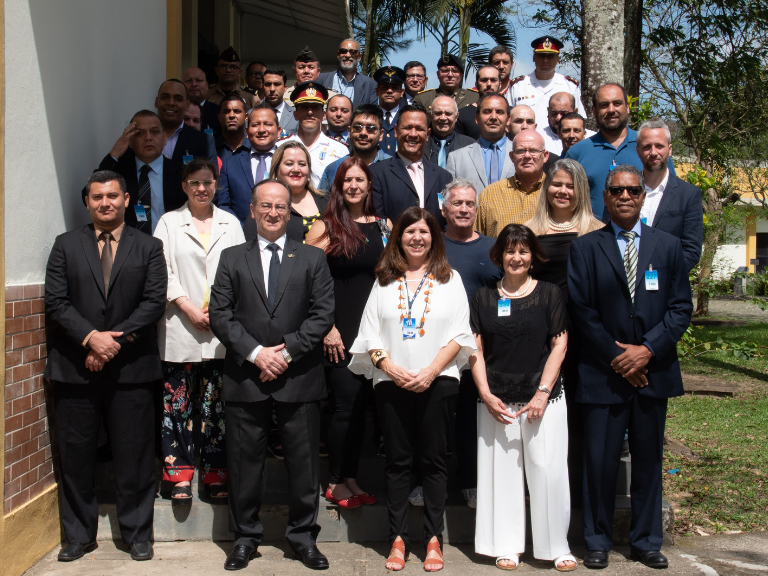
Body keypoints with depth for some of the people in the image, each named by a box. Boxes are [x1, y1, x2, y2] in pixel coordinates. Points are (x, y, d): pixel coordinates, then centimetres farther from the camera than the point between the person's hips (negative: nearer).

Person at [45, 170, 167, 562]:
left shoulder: (149, 247, 7)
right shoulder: (66, 245, 9)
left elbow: (155, 302, -3)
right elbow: (56, 301, 0)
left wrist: (117, 339, -13)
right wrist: (90, 336, -14)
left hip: (131, 368, -1)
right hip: (75, 368, 1)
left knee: (134, 456, 4)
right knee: (75, 456, 7)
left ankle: (137, 535, 17)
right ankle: (78, 536, 21)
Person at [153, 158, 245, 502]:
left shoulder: (231, 224, 14)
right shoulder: (169, 223, 9)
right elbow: (162, 272, 1)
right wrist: (188, 307, -10)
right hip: (180, 330, -1)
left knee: (216, 406, 3)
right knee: (177, 403, -1)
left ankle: (216, 475, 12)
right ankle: (180, 475, 9)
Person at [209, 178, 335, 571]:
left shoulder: (312, 259, 8)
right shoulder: (232, 258, 9)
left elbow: (323, 314, -1)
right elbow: (220, 314, 1)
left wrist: (286, 351, -11)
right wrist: (255, 353, -11)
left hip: (299, 378, 0)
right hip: (245, 377, 1)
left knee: (303, 461, 6)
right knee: (244, 460, 7)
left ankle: (303, 536, 20)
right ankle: (245, 537, 22)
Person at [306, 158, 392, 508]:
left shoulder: (384, 226, 11)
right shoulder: (326, 228, -1)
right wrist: (326, 327, -11)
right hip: (340, 331, -4)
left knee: (361, 404, 8)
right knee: (347, 403, -4)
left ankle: (350, 477, 19)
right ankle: (336, 482, 9)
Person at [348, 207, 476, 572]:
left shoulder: (449, 278, 8)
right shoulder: (384, 281, 11)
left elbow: (459, 334, 0)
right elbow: (370, 335, 6)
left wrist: (430, 372, -11)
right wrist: (391, 368, -10)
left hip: (438, 382, -1)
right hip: (391, 383, 1)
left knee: (433, 460, 3)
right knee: (397, 461, 5)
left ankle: (433, 539, 9)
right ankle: (398, 538, 11)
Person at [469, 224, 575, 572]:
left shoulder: (549, 294, 4)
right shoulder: (484, 297, 9)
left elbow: (559, 346, 0)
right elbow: (475, 350, 7)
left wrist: (542, 393, -8)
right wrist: (486, 394, -4)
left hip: (543, 397, -1)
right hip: (496, 398, 2)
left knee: (548, 470, -2)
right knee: (501, 471, 4)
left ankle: (556, 546, 11)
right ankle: (507, 546, 16)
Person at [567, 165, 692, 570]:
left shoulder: (668, 246, 9)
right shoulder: (585, 248, 2)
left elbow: (681, 307, 4)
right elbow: (581, 309, -3)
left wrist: (648, 348, -9)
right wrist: (615, 356, -8)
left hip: (653, 370, 2)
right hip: (604, 372, -2)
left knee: (649, 459, 10)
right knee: (600, 460, 2)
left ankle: (646, 541, 23)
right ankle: (597, 541, 17)